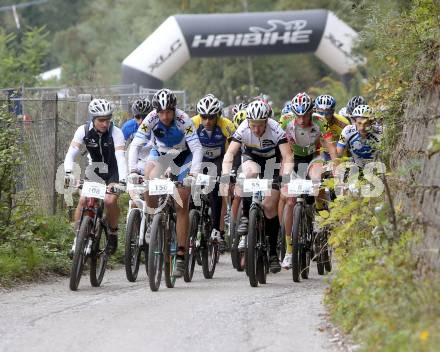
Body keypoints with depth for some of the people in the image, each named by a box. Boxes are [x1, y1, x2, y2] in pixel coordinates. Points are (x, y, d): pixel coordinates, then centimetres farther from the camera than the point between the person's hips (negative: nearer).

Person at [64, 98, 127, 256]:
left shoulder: (115, 132, -23)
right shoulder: (84, 131, -16)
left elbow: (121, 157, -34)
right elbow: (71, 154, -23)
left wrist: (122, 180, -48)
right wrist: (68, 173, -42)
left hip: (113, 172, -3)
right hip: (95, 171, 3)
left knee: (109, 200, -26)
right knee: (83, 200, -18)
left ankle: (113, 233, -2)